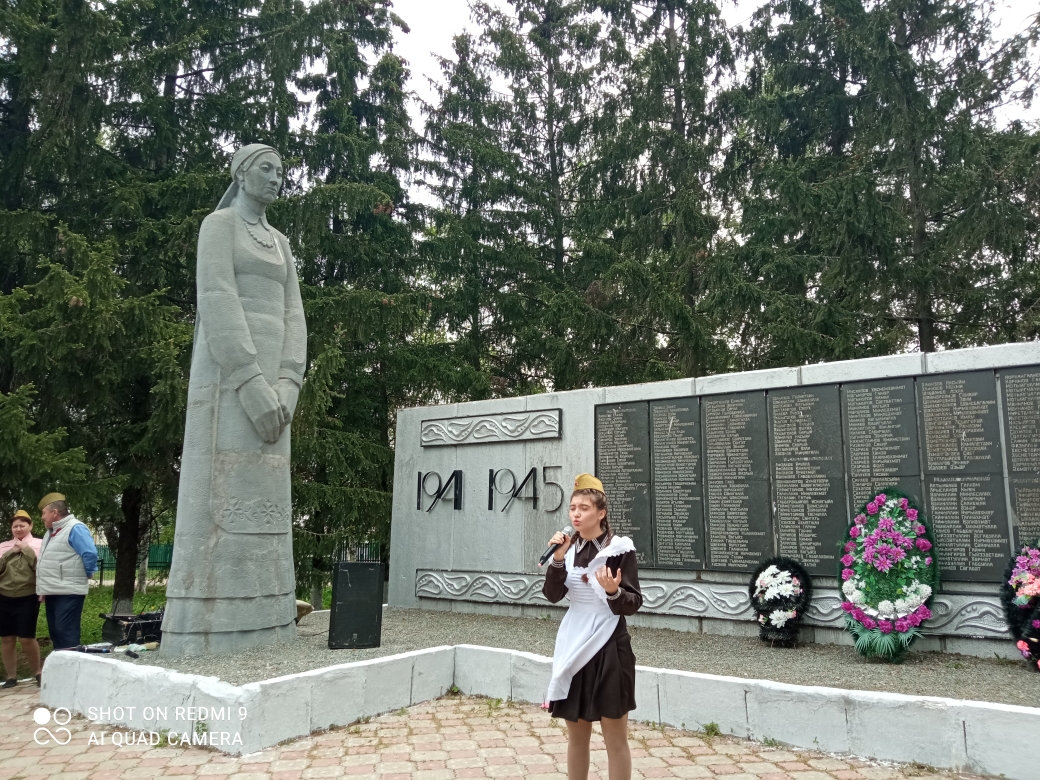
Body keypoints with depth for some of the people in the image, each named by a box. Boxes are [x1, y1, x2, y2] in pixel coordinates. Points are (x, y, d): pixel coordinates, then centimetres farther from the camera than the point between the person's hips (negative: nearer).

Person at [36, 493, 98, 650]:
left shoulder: (75, 529, -14)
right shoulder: (51, 532, 17)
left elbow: (90, 554, -23)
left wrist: (86, 575, -8)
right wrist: (45, 589, 20)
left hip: (68, 593, -10)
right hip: (53, 593, 10)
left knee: (66, 633, -8)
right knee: (55, 632, 15)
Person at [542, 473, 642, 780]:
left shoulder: (620, 549, -10)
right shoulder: (569, 547, 4)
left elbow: (634, 604, -10)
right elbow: (552, 595, -5)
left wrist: (614, 592, -29)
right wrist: (558, 560, -19)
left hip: (608, 648, -5)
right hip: (573, 646, 5)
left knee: (615, 739, 5)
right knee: (576, 735, 16)